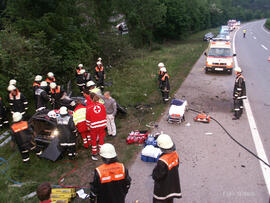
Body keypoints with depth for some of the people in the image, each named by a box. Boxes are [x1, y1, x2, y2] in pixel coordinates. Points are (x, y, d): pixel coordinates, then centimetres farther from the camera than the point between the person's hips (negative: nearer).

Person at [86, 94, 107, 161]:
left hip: (94, 126, -2)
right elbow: (105, 116, 4)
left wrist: (88, 126, 11)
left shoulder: (89, 107, -11)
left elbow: (88, 118, -3)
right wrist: (105, 124, 16)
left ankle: (94, 154, 20)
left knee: (94, 140, 11)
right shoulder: (102, 105, -4)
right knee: (101, 138, 17)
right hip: (102, 125, 2)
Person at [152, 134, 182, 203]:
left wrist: (154, 173, -5)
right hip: (173, 184, 7)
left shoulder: (162, 161, -36)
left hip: (163, 188, -7)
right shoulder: (175, 153, -15)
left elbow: (156, 177, -24)